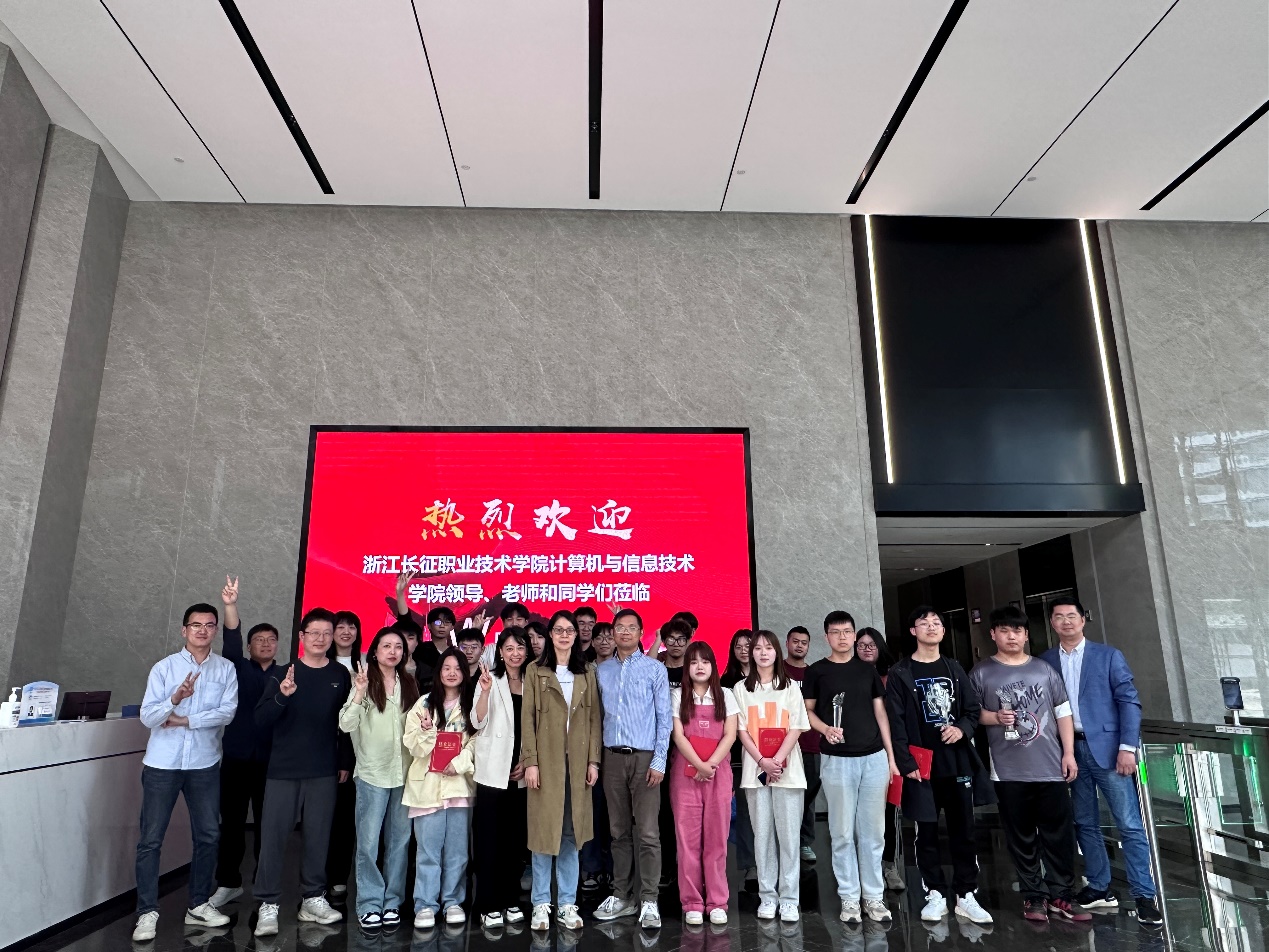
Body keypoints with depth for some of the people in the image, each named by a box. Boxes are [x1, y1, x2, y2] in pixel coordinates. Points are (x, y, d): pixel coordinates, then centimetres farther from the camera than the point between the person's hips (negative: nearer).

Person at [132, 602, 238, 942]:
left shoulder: (226, 669, 1)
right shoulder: (164, 668, -2)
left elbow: (227, 712, -9)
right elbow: (147, 717, -9)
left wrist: (186, 720, -14)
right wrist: (174, 700, -26)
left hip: (205, 764, 2)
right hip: (162, 764, -1)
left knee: (208, 836, 9)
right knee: (150, 839, 1)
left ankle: (198, 905, 24)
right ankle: (147, 912, 13)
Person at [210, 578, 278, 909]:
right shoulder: (239, 669, 6)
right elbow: (231, 640, -12)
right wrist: (230, 605, -26)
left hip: (270, 760, 0)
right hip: (236, 757, 0)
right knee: (231, 821, 7)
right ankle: (228, 882, 22)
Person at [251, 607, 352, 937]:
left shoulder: (340, 675, 2)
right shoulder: (283, 674, 0)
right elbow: (261, 719, -7)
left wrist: (346, 762, 7)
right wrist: (282, 696, -25)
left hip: (324, 772, 1)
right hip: (283, 770, -1)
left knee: (318, 836, 7)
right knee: (273, 835, 1)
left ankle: (313, 899, 19)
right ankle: (268, 905, 10)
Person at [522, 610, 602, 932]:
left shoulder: (587, 673, 9)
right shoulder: (536, 671, 2)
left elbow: (594, 719, 7)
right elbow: (528, 719, -3)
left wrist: (593, 760, 0)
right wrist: (530, 761, -9)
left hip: (577, 762, 2)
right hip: (546, 761, -2)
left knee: (571, 833, 8)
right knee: (543, 831, 3)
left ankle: (566, 904, 18)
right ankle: (541, 905, 15)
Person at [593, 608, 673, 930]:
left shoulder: (655, 669, 0)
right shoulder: (602, 671, 9)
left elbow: (664, 718, -3)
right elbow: (599, 715, 10)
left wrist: (659, 761, -9)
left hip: (644, 757, -3)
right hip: (612, 757, 3)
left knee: (648, 832, -3)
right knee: (619, 831, 11)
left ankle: (648, 900, 5)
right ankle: (621, 895, 21)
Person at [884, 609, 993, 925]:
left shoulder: (955, 669, 11)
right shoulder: (900, 674, -1)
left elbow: (973, 708, 13)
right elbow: (895, 722, -6)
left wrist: (963, 728, -8)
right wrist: (905, 763, -12)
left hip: (958, 762, 3)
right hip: (922, 765, -3)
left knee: (963, 830, 7)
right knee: (927, 832, 4)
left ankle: (966, 896, 17)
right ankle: (936, 895, 15)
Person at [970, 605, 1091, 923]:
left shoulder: (1045, 669, 8)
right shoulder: (981, 673, 2)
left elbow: (1063, 712, 10)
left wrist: (1069, 752, 4)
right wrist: (995, 717, -14)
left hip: (1051, 767, 2)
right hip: (1009, 771, -2)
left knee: (1059, 834, 5)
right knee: (1021, 837, 6)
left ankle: (1060, 895, 18)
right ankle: (1034, 896, 17)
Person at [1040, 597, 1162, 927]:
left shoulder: (1108, 656, 1)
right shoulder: (1045, 661, 7)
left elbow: (1129, 701, -3)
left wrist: (1127, 746, -12)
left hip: (1106, 748, -3)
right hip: (1069, 751, 3)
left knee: (1129, 824, -2)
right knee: (1085, 823, 11)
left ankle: (1145, 896, 6)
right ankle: (1099, 889, 22)